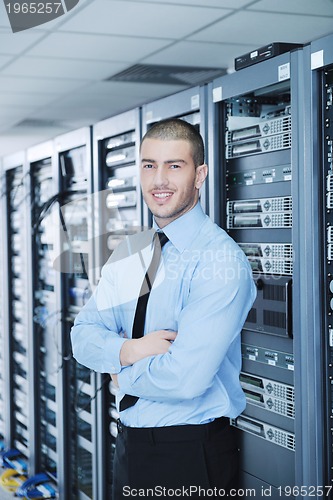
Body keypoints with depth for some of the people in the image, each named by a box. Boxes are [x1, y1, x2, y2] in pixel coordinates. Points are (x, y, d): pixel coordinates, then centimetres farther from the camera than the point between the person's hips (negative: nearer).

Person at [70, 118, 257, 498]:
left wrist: (122, 376, -8)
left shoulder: (220, 258, -19)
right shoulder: (129, 252, 6)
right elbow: (83, 335, 3)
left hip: (190, 453, -6)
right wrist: (126, 350, -17)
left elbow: (184, 378, -27)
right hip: (129, 442, 6)